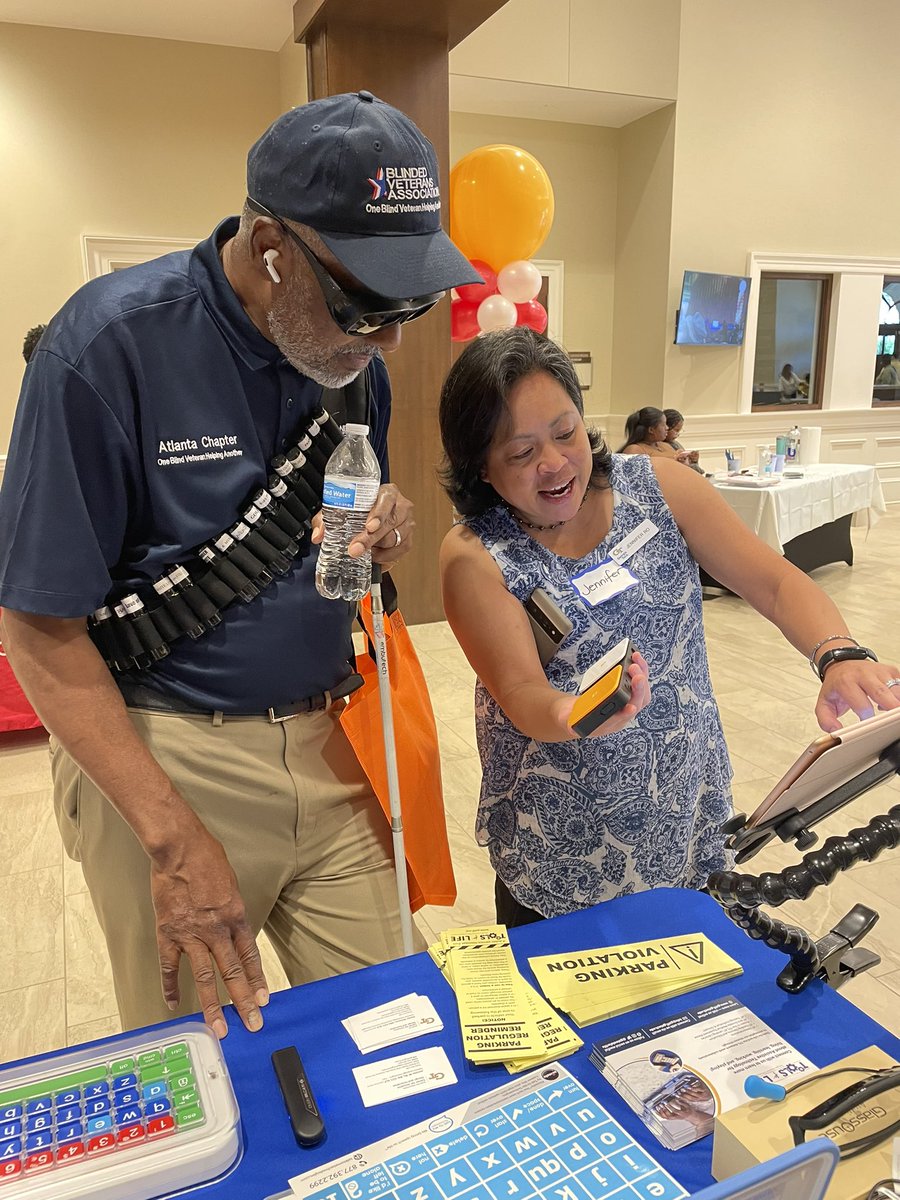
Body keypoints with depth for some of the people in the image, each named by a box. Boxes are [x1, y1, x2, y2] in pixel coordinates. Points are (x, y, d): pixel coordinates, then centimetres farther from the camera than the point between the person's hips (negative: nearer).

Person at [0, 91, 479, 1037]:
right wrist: (174, 836, -18)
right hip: (157, 757, -4)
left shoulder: (354, 357, 1)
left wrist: (385, 535, -12)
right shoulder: (111, 343, -16)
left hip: (326, 741, 5)